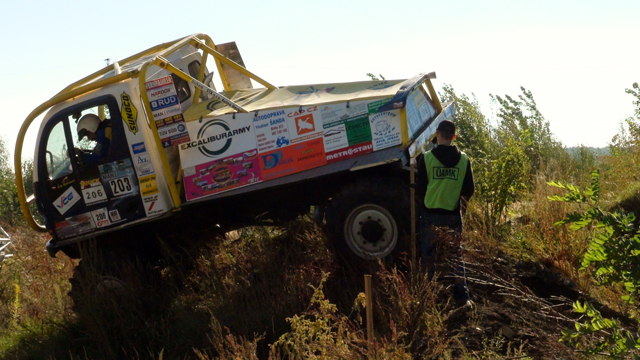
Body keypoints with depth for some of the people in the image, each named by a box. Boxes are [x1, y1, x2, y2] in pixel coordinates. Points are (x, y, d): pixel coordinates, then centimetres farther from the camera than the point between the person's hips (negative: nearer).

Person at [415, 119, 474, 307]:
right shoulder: (463, 159, -1)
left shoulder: (426, 158, -8)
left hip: (430, 214, -1)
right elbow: (469, 190, 2)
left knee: (428, 256, 10)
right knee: (456, 256, 11)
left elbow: (420, 188, -4)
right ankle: (461, 297, 11)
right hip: (453, 215, 1)